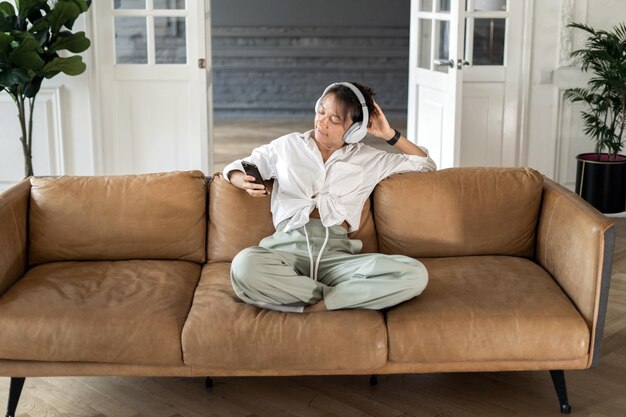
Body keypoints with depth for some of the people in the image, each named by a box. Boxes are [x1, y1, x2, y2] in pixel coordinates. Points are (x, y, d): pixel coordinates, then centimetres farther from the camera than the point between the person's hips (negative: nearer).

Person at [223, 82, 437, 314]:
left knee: (414, 274, -28)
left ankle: (314, 305, -24)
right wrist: (243, 181, 2)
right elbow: (236, 168, 26)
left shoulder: (369, 159, 21)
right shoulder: (288, 146, 19)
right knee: (245, 266, -39)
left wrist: (390, 135, 16)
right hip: (289, 246, 0)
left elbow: (426, 166, 28)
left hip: (337, 253, 0)